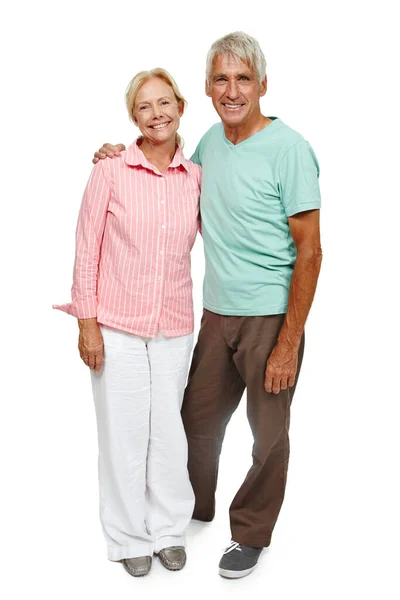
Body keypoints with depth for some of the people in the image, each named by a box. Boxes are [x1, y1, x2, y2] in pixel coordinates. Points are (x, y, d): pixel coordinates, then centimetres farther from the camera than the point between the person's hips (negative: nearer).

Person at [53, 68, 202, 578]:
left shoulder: (196, 177, 2)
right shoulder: (110, 173, -7)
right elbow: (87, 250, -5)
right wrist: (87, 323, -8)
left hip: (174, 328, 3)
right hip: (117, 326, -2)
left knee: (169, 430, 12)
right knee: (124, 431, 7)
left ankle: (168, 529, 32)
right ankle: (129, 537, 27)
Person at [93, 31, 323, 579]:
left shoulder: (288, 148, -14)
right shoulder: (210, 141, 6)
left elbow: (309, 252, -15)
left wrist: (288, 343, -17)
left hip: (271, 317, -6)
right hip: (217, 312, 6)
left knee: (269, 434, 9)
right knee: (198, 418, 17)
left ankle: (251, 534, 31)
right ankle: (195, 508, 43)